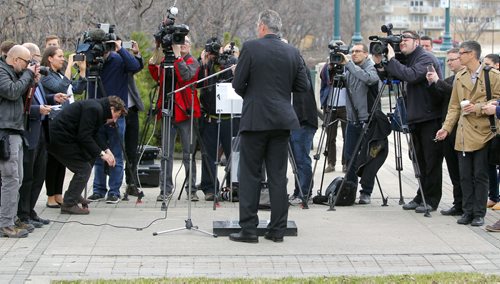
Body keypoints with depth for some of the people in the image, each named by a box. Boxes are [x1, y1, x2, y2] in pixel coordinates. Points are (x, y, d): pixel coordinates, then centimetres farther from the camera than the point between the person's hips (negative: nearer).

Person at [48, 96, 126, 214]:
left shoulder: (97, 108, 14)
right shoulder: (94, 109, -18)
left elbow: (94, 134, 19)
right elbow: (84, 137, -22)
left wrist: (107, 150, 7)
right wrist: (101, 154, -18)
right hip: (60, 138, -11)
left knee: (89, 159, 20)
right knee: (84, 168, -7)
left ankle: (74, 195, 29)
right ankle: (69, 204, -4)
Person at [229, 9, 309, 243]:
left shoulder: (250, 48, -7)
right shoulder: (292, 52, 5)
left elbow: (237, 84, -5)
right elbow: (303, 86, 8)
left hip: (255, 119, -4)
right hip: (282, 120, 4)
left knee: (250, 176, 2)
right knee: (278, 176, 7)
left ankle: (248, 229, 0)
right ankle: (277, 230, 9)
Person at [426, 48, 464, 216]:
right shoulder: (448, 81, 19)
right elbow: (440, 98, 8)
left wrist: (438, 81, -14)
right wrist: (432, 84, -7)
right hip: (448, 131, 7)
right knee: (454, 171, 9)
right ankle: (459, 204, 15)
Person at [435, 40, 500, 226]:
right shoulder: (459, 77, 14)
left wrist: (478, 108, -15)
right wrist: (447, 127, 5)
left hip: (483, 134, -5)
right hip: (463, 135, 5)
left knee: (480, 175, -1)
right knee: (465, 176, 6)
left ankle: (479, 214, 6)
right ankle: (467, 211, 14)